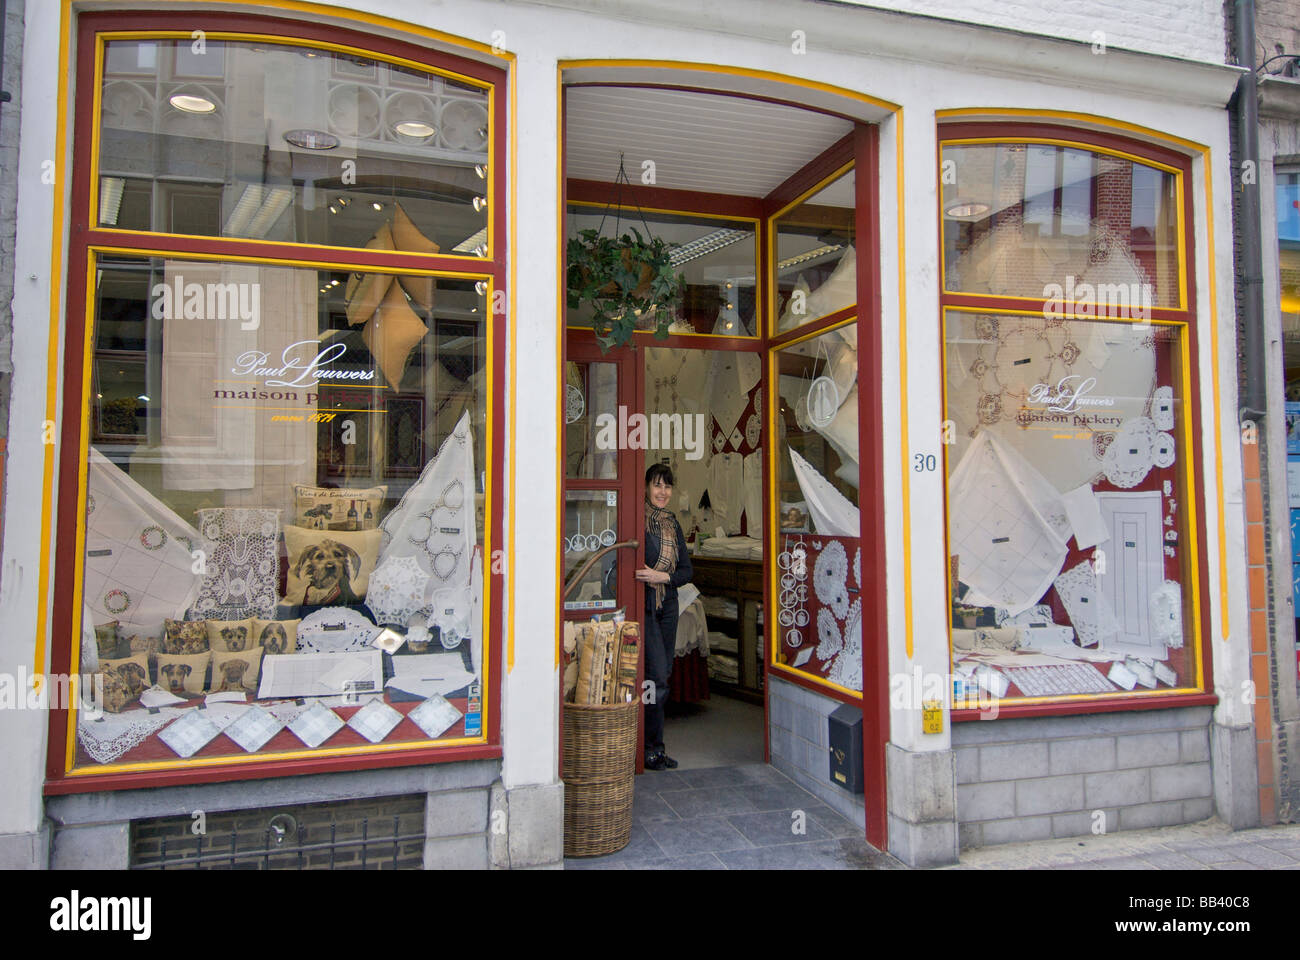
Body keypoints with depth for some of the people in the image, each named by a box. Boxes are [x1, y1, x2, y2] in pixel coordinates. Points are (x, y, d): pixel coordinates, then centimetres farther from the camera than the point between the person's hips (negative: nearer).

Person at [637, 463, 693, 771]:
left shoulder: (673, 524, 12)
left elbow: (686, 570, 10)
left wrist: (662, 577, -7)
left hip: (668, 606, 7)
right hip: (642, 605, -7)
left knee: (661, 675, 10)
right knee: (657, 678, -9)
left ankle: (654, 745, 20)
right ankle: (652, 748, 5)